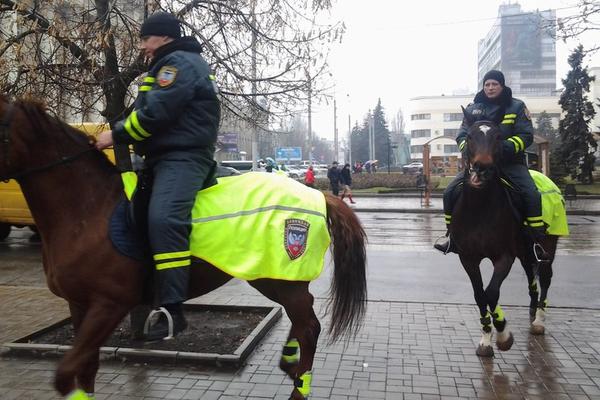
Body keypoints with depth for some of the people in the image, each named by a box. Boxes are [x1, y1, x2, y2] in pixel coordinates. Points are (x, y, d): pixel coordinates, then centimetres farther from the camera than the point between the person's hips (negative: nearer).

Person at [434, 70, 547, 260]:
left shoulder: (517, 106, 2)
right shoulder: (473, 108, 8)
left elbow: (526, 135, -5)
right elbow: (462, 135, 7)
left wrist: (507, 146, -25)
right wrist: (467, 148, -16)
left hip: (510, 162, -2)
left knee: (531, 194, -25)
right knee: (450, 192, -10)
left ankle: (538, 241, -13)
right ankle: (452, 237, 4)